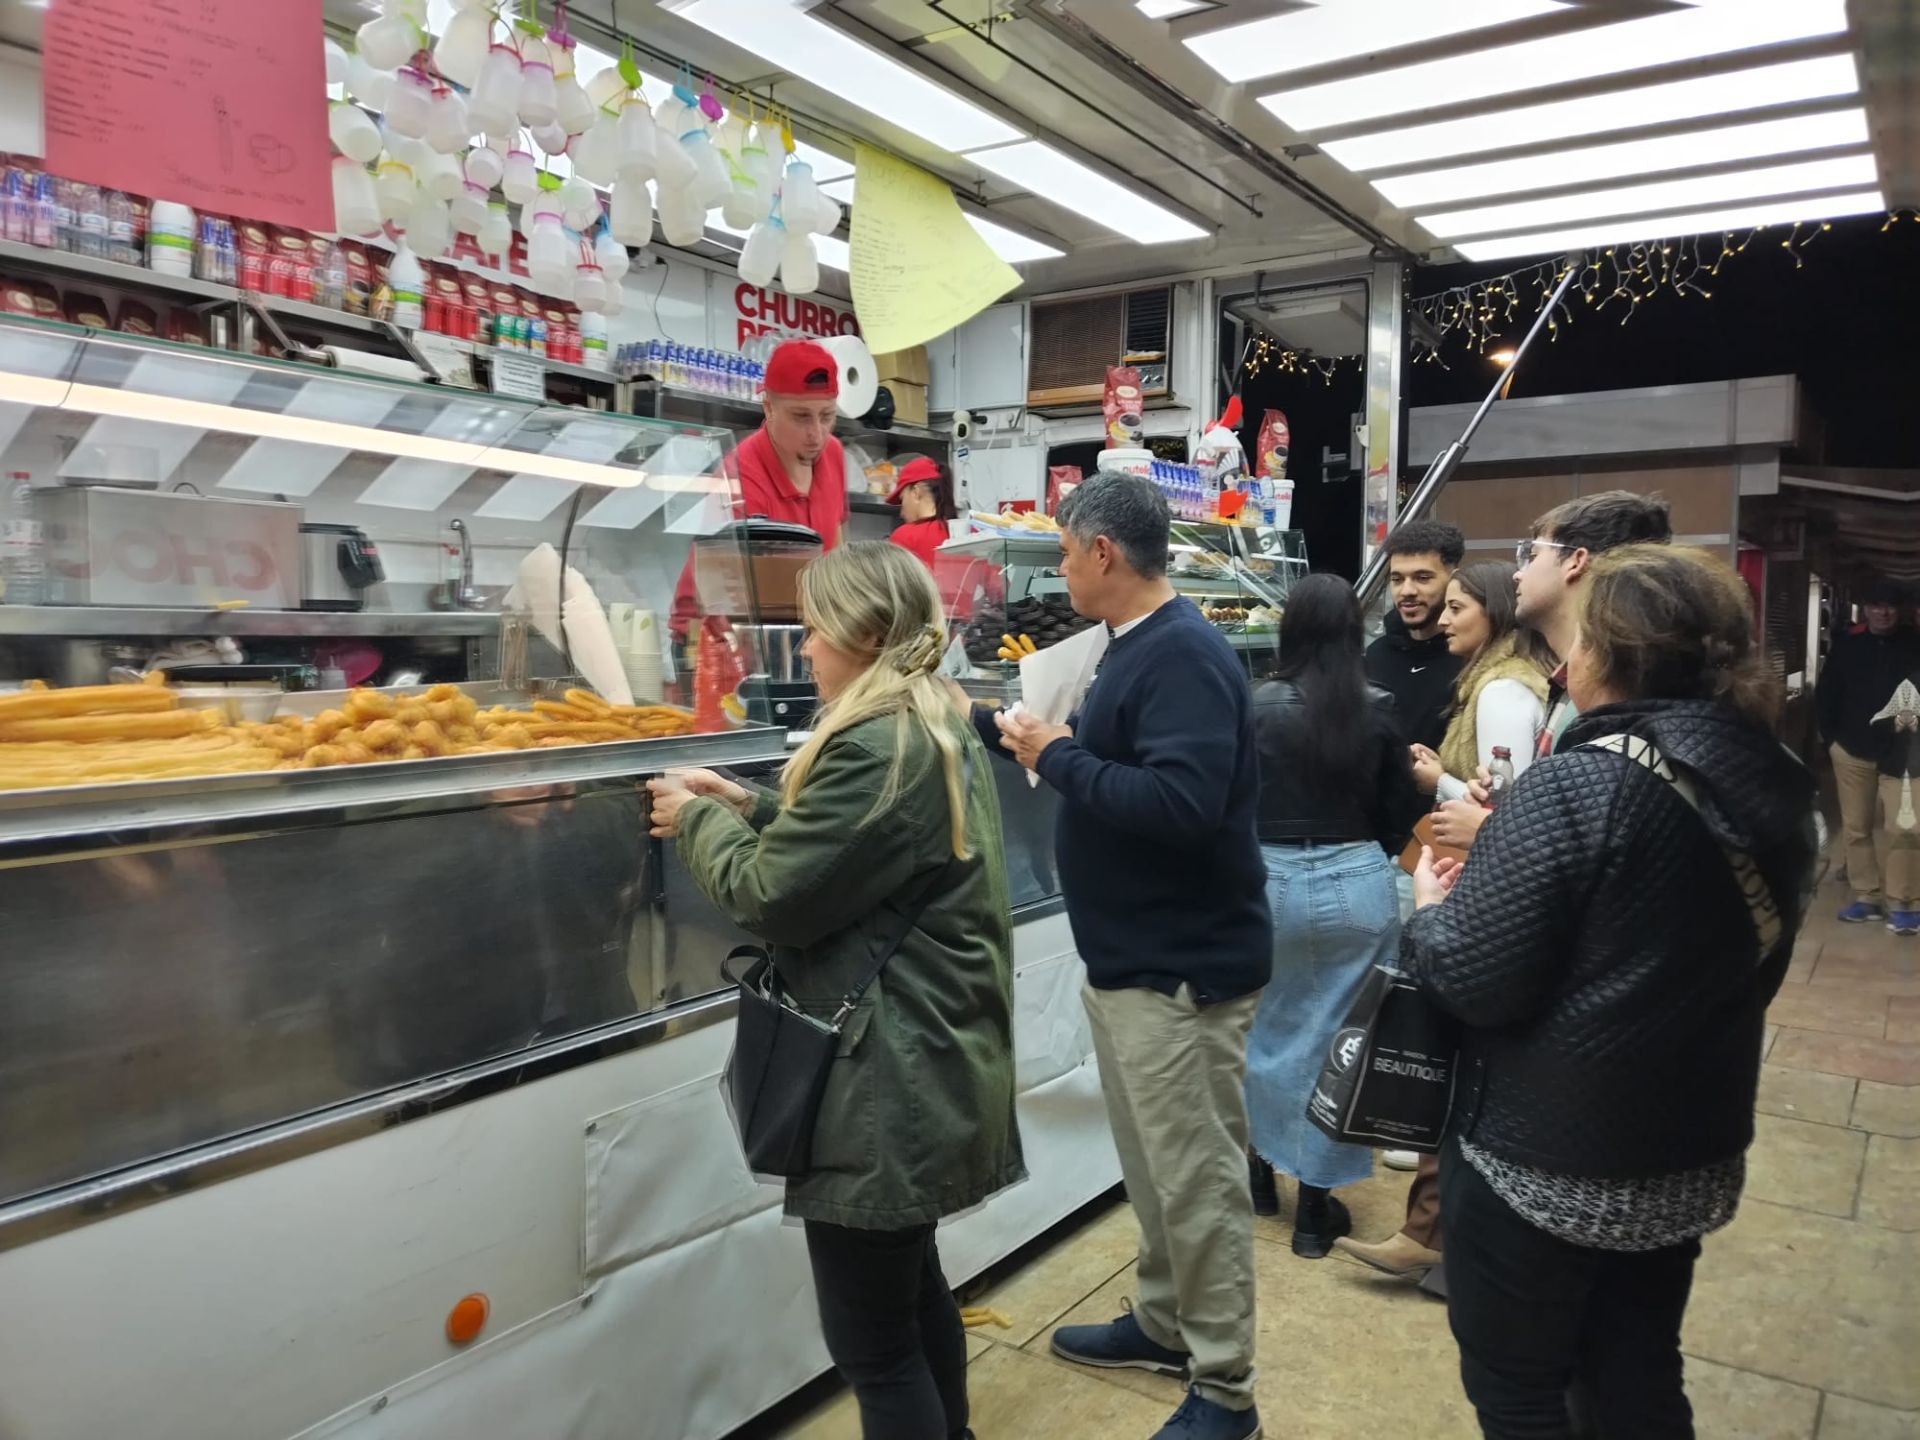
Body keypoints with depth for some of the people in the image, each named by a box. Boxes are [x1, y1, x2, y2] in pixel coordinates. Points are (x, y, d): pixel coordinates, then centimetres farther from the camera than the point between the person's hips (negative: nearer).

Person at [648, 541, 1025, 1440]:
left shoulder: (875, 747, -22)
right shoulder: (934, 728, 11)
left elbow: (772, 896, -18)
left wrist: (698, 822, -1)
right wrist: (749, 808, 11)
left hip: (887, 1078, -11)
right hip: (928, 1061, 11)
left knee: (870, 1337, 2)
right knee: (910, 1284, 26)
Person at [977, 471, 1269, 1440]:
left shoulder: (1184, 655, -20)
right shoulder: (1136, 648, 11)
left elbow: (1181, 805, -31)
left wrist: (1057, 758, -21)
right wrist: (1006, 728, 21)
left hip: (1183, 967, -10)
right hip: (1129, 958, 10)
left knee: (1197, 1178, 2)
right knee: (1152, 1165, 21)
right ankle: (1163, 1323, 38)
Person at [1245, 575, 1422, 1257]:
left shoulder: (1260, 706, -10)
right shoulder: (1379, 709, -4)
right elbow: (1401, 813, 4)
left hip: (1269, 885, 0)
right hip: (1357, 887, 1)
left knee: (1265, 1031, 19)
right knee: (1337, 1039, 10)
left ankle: (1259, 1169, 37)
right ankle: (1316, 1206, 18)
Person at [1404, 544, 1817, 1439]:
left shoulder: (1576, 787, -23)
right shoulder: (1775, 788, 2)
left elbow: (1476, 981, -23)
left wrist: (1430, 909, -2)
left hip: (1545, 1162, -7)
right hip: (1689, 1156, 8)